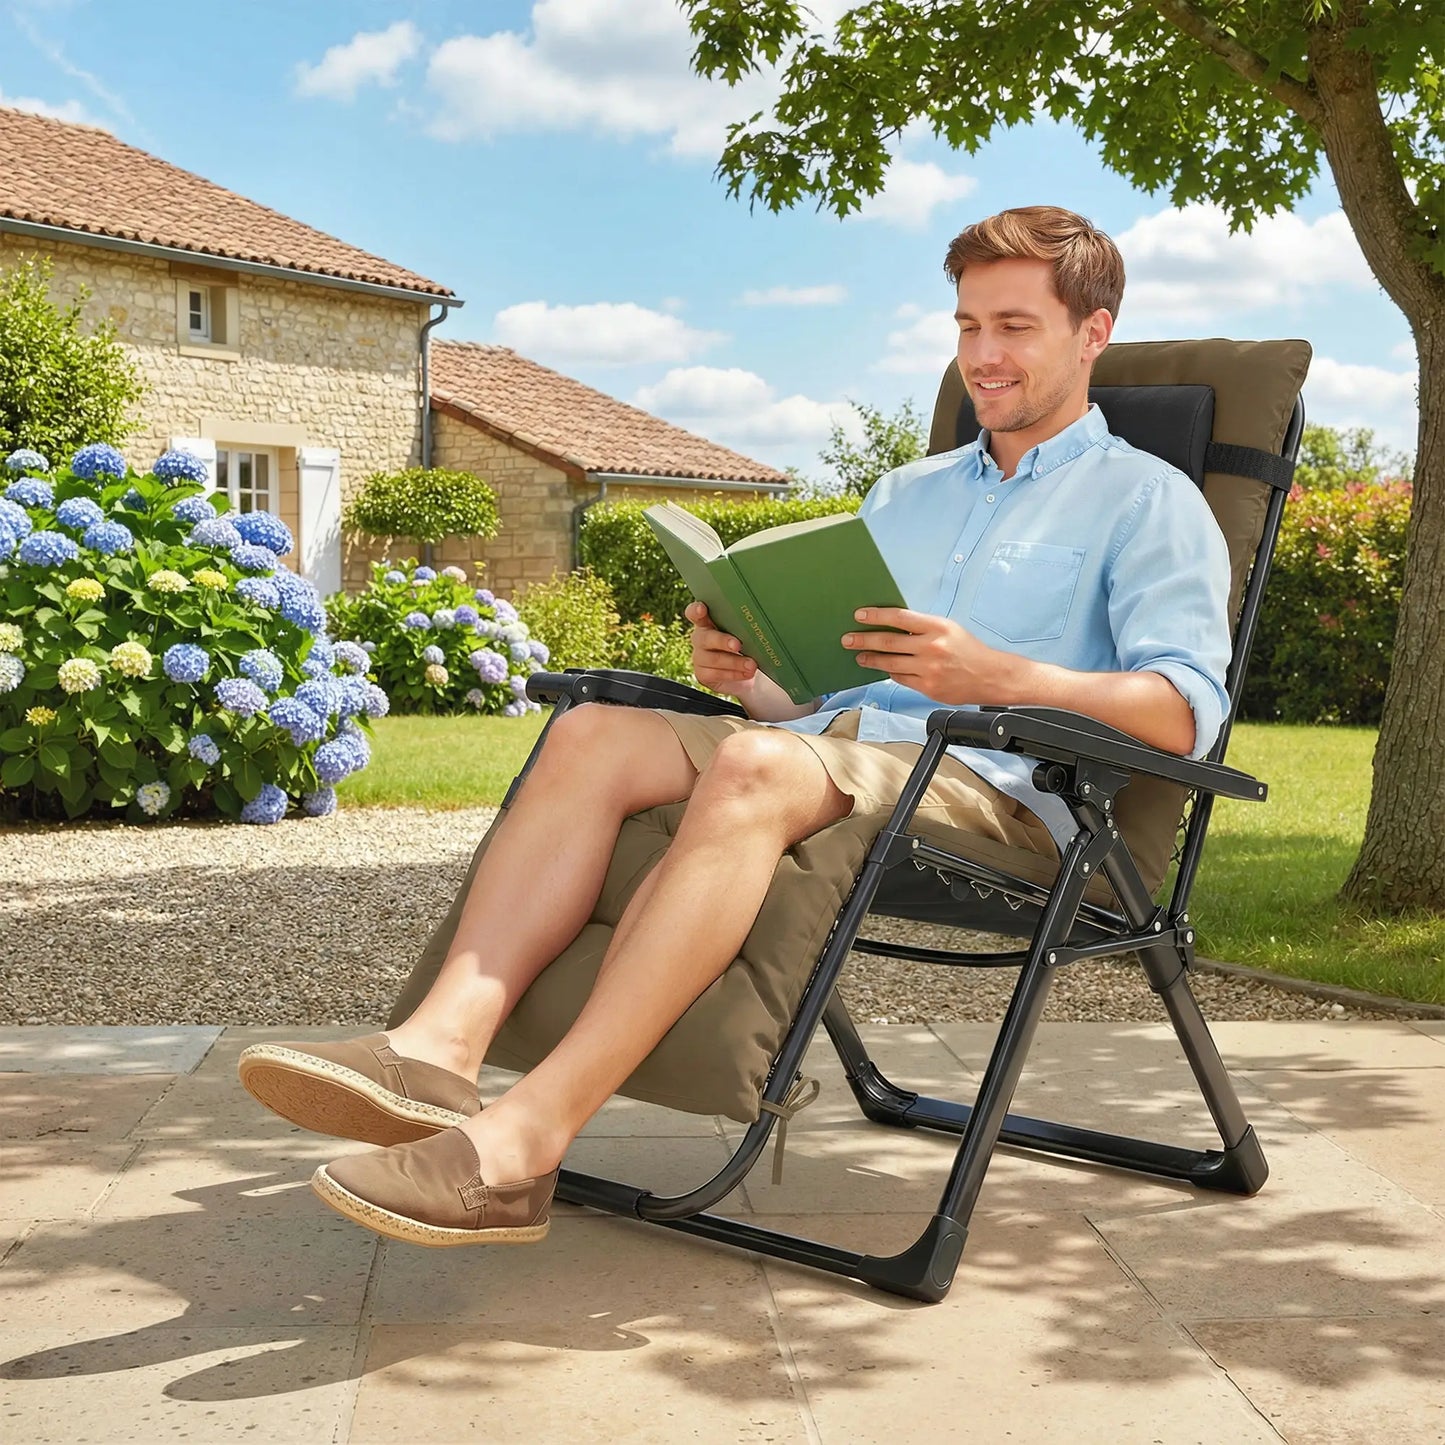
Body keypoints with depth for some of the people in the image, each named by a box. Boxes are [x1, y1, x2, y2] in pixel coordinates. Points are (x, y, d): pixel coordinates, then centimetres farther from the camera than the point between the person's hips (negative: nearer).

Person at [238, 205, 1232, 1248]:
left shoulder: (1149, 500, 11)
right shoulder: (907, 494, 31)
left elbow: (1187, 709, -7)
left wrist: (995, 674, -20)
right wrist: (746, 674, 2)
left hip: (996, 787, -6)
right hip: (836, 736, 7)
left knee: (755, 765, -36)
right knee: (594, 734, -19)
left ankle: (525, 1140, -44)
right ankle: (442, 1048, -37)